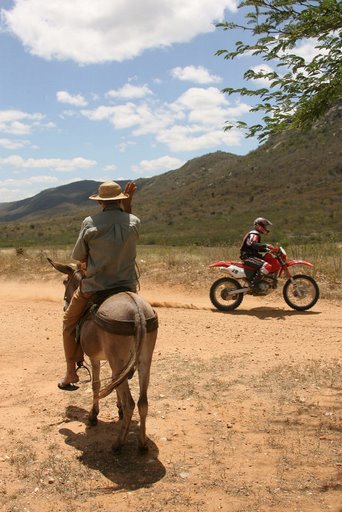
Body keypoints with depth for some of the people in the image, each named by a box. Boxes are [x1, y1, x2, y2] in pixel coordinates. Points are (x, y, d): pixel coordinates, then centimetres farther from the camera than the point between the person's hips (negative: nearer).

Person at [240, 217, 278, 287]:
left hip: (251, 256, 11)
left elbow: (257, 248, 27)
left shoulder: (256, 234, 22)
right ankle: (253, 284, -29)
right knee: (267, 266, -29)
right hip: (248, 257, -11)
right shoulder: (254, 234, -12)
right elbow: (253, 244, -33)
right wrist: (266, 245, -41)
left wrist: (268, 250, 14)